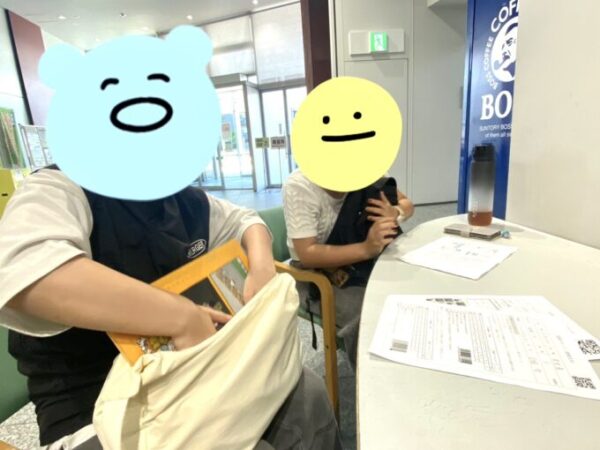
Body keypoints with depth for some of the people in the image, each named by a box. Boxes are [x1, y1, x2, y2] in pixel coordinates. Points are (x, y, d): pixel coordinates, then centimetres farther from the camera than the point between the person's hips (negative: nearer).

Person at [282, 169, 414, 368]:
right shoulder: (299, 186, -23)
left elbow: (406, 204, 0)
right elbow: (307, 255, -29)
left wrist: (394, 213, -24)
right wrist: (366, 248, -40)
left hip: (359, 263, 5)